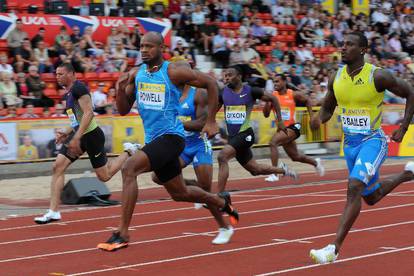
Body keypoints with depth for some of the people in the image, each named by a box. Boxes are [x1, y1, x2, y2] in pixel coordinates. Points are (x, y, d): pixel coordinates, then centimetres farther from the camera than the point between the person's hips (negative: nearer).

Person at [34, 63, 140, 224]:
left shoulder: (78, 88, -14)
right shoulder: (68, 93, 16)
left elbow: (88, 113, -23)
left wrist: (76, 138, -27)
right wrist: (67, 133, 14)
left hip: (91, 135, -9)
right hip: (78, 135, 9)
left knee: (104, 176, 1)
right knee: (57, 167, -6)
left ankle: (129, 152, 23)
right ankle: (54, 212, -7)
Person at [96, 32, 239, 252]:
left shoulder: (173, 73, -11)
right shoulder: (135, 74, 6)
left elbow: (210, 84, -3)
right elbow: (123, 111, 9)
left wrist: (211, 122, -2)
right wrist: (120, 89, -12)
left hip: (170, 136, -8)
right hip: (154, 139, 8)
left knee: (129, 169, -26)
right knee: (179, 193, 20)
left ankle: (122, 233, -23)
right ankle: (222, 202, 48)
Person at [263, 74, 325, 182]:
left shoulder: (294, 95, -8)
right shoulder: (273, 96, 1)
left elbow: (307, 100, 10)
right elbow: (266, 114, 1)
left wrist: (311, 116, 6)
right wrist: (267, 102, -15)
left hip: (292, 127, -6)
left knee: (273, 142, -28)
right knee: (295, 156, 18)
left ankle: (274, 173, -26)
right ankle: (315, 162, 46)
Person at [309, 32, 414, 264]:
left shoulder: (377, 76, -16)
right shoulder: (336, 78, -1)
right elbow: (327, 109, 12)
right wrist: (319, 119, -11)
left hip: (373, 140, -7)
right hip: (350, 142, 7)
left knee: (354, 187, -25)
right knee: (371, 197, 20)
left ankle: (335, 248, -23)